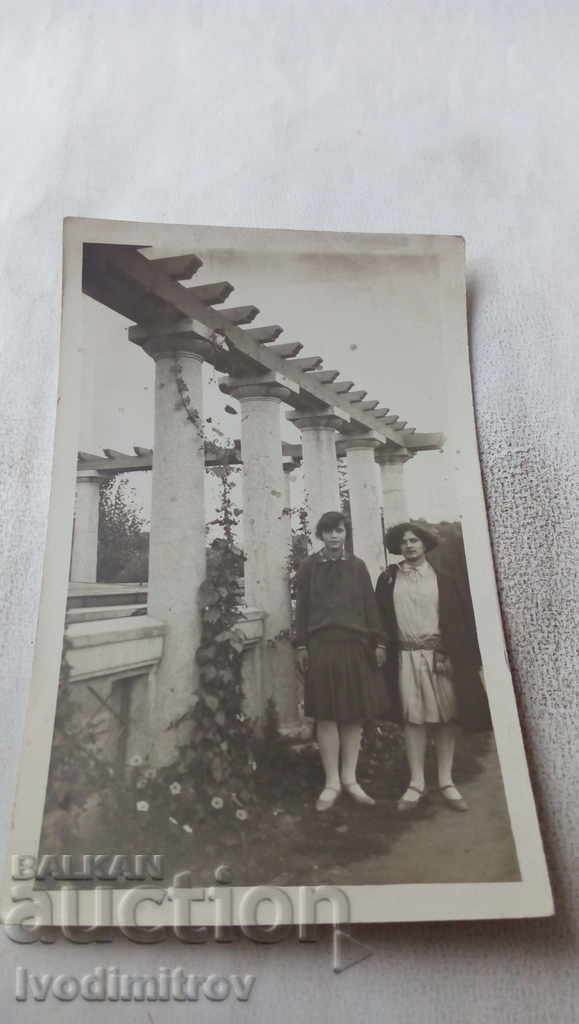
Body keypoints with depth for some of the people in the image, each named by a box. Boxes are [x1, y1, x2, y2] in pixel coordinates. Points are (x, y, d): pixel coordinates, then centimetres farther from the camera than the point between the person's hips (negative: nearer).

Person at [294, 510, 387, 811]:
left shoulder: (357, 566, 10)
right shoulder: (309, 566, 5)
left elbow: (370, 605, 8)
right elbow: (301, 608, 4)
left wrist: (378, 642, 2)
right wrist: (301, 646, -2)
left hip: (356, 645, 2)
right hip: (322, 646, -2)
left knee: (355, 714, 5)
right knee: (326, 715, 0)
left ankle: (349, 778, 17)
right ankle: (332, 782, 9)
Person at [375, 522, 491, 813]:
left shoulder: (443, 578, 5)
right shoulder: (388, 579, 7)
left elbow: (464, 616, 2)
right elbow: (381, 618, 5)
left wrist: (468, 655, -4)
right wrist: (382, 650, -3)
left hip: (442, 655, 0)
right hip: (407, 656, 0)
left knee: (445, 716, 3)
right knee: (413, 718, 2)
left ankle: (446, 781, 13)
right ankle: (416, 783, 9)